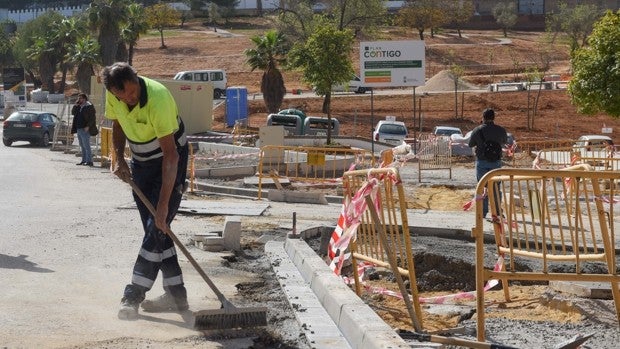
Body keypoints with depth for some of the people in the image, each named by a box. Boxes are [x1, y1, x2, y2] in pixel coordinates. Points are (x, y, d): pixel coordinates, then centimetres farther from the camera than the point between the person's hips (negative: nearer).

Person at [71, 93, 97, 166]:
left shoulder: (89, 106, -9)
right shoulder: (78, 107, 17)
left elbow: (92, 118, -13)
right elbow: (73, 113, 14)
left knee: (86, 146, -11)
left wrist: (88, 126, -20)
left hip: (85, 129, -9)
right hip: (79, 129, 9)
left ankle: (89, 161, -11)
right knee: (82, 146, 12)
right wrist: (76, 105, 4)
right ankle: (84, 160, 17)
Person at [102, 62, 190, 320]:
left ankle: (133, 295, -10)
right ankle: (176, 294, 10)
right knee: (154, 229, 5)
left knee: (157, 228, -13)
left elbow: (170, 155, -34)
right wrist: (119, 159, -6)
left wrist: (163, 204, -37)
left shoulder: (157, 98, -34)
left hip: (170, 161, -7)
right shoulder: (113, 97, -13)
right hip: (141, 162, 7)